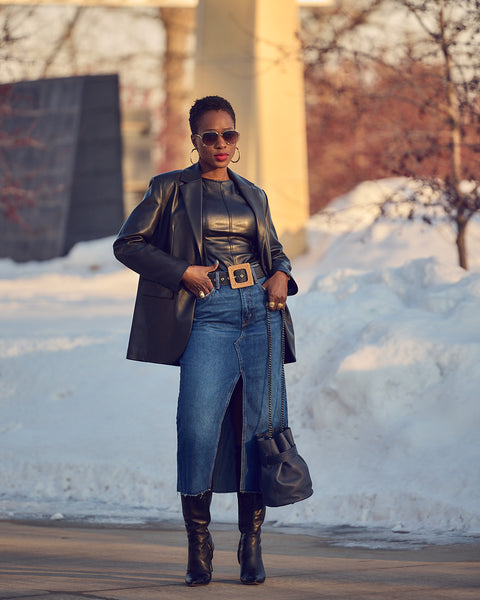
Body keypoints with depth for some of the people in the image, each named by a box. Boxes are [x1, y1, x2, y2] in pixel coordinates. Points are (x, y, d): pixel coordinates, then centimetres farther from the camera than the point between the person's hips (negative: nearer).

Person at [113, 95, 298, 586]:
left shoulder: (253, 195, 17)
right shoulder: (171, 189, 6)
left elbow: (274, 248, 28)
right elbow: (127, 244, 4)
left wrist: (281, 274, 4)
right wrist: (182, 272, -7)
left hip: (259, 311, 4)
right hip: (207, 316, -4)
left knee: (259, 426, -1)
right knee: (198, 427, -14)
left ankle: (251, 547, 5)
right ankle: (198, 548, -1)